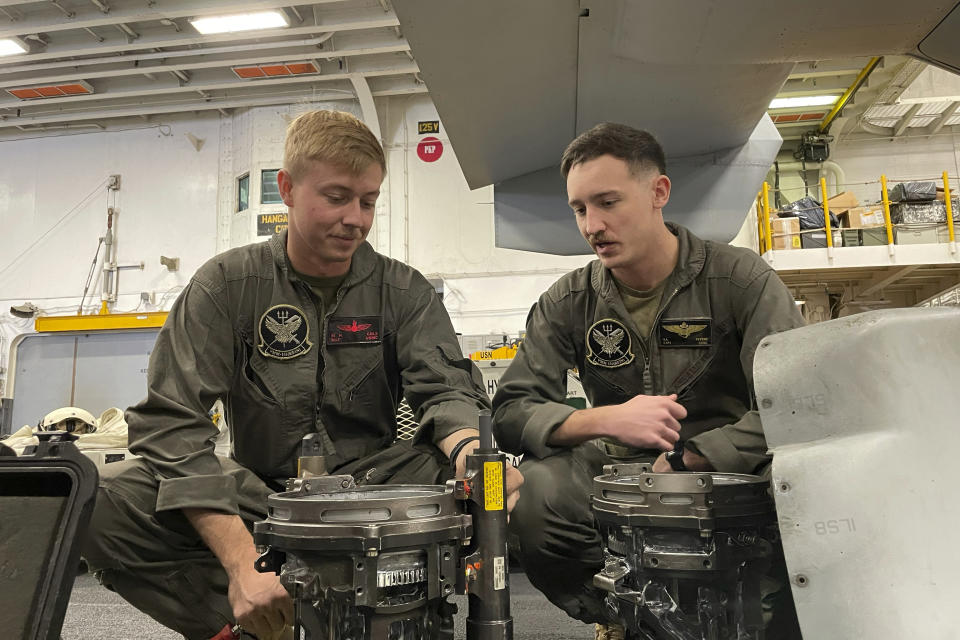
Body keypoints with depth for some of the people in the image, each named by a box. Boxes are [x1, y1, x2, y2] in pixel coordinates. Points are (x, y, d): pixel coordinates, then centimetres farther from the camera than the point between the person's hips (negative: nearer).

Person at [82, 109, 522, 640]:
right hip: (259, 493, 0)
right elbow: (171, 420, -14)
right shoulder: (227, 284, -4)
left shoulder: (404, 291, 2)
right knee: (102, 502, -24)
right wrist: (241, 559, -27)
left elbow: (444, 387, -9)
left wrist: (470, 447, -37)